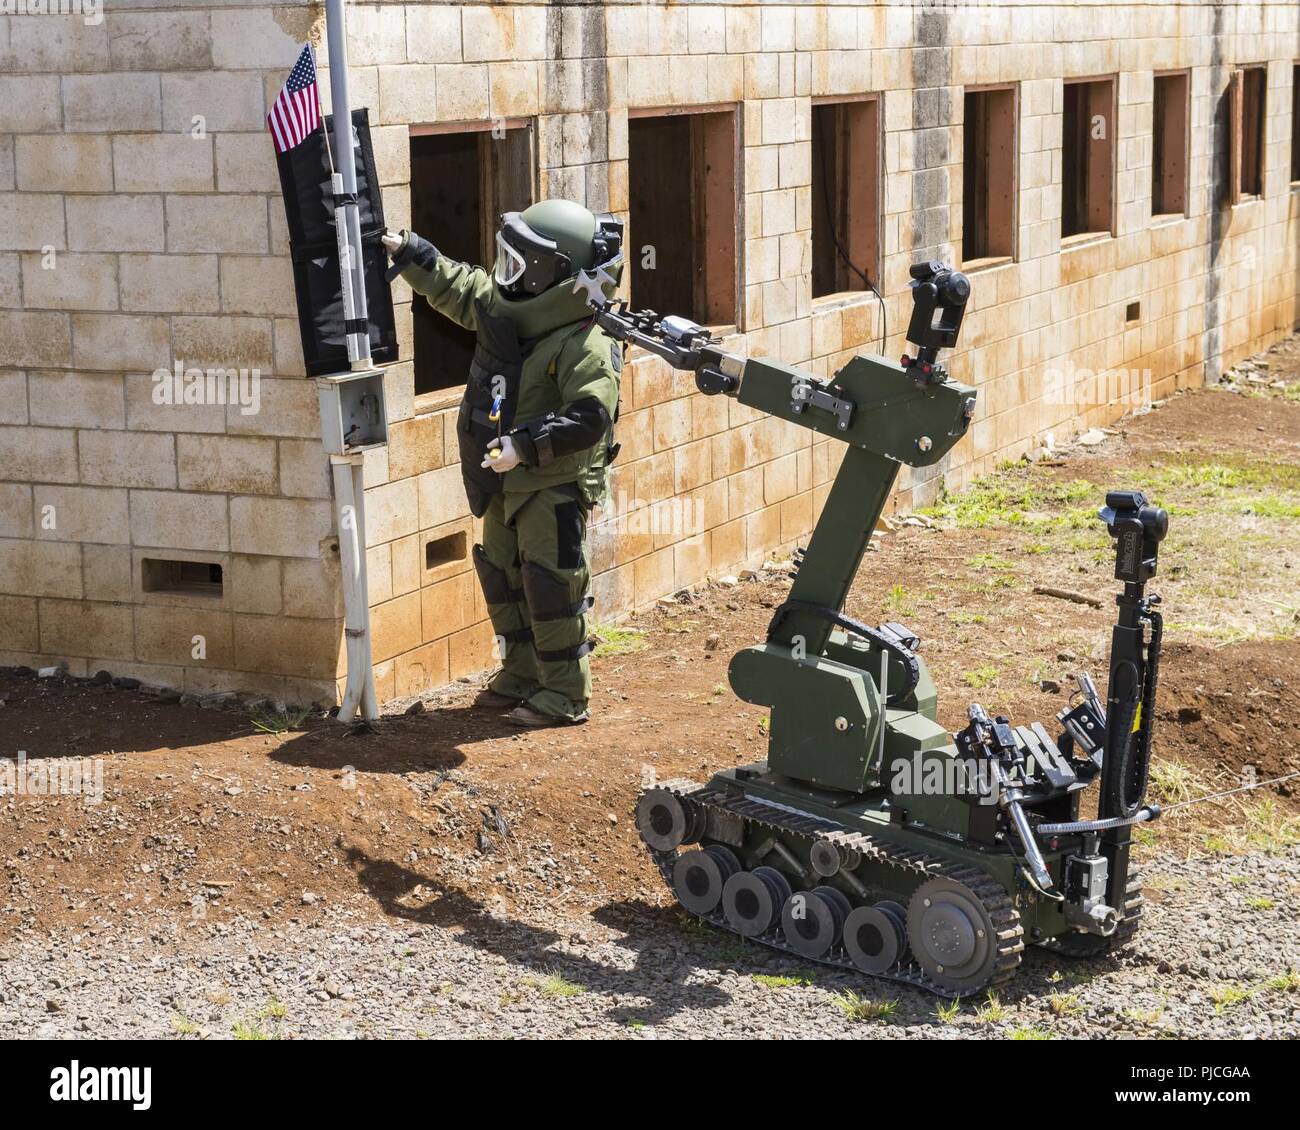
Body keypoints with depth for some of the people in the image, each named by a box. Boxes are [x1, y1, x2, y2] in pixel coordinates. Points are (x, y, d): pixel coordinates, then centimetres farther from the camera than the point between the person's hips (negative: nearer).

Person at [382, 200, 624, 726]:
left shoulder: (586, 345, -23)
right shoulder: (503, 307, 4)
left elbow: (590, 419, -29)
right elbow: (453, 286, 21)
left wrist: (525, 445, -32)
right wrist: (407, 251, 18)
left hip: (556, 486, -9)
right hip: (507, 483, 9)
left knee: (551, 585, -4)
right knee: (503, 579, 16)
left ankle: (566, 695, 6)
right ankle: (521, 677, 30)